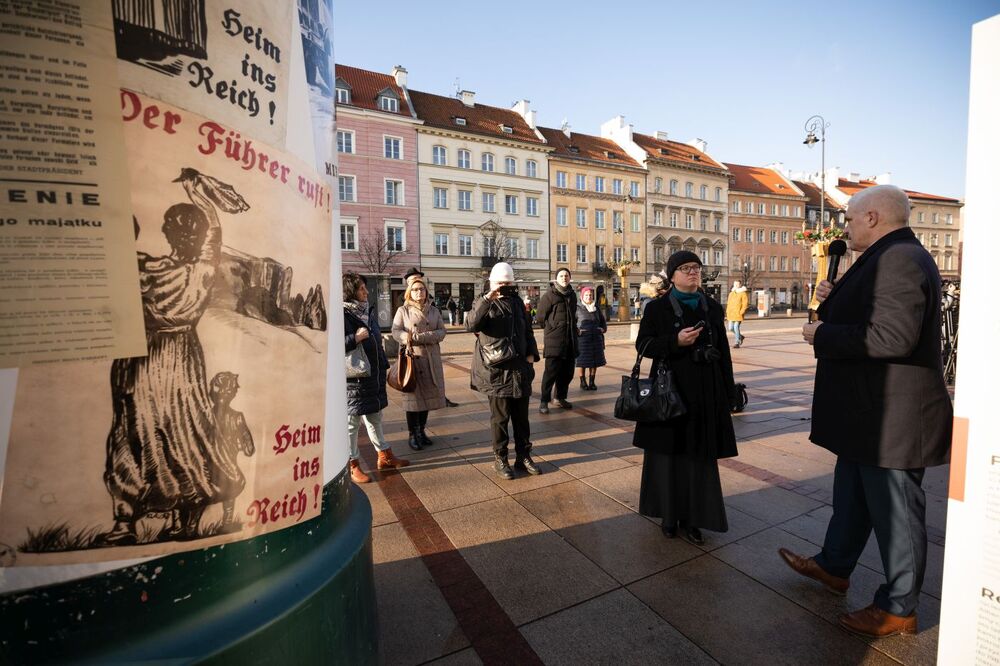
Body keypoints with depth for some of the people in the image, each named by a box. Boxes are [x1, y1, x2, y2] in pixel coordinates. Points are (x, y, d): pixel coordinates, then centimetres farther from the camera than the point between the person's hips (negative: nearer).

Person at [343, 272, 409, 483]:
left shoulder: (369, 312, 11)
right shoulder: (342, 315, -15)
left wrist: (383, 365, 19)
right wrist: (355, 338, -24)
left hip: (374, 376, 8)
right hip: (354, 378, -8)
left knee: (374, 417, 19)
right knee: (352, 421, 3)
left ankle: (385, 456, 31)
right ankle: (352, 466, 17)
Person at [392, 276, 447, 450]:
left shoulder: (434, 311, 12)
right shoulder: (403, 310, 4)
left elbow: (442, 331, 3)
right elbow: (396, 332, -4)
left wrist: (421, 336, -12)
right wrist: (409, 338, -24)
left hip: (431, 358, 3)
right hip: (412, 357, -3)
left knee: (428, 394, 7)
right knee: (413, 395, -2)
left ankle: (421, 430, 22)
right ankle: (413, 434, 10)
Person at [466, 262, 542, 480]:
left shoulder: (517, 302, 14)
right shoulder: (483, 303, -2)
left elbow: (527, 330, 20)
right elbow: (471, 325, -23)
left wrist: (531, 353, 6)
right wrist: (486, 300, -31)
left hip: (520, 369, 5)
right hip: (497, 370, -5)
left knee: (521, 415, 13)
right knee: (500, 417, 4)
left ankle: (523, 456, 26)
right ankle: (500, 458, 19)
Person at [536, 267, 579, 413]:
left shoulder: (572, 295, 13)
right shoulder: (549, 295, -7)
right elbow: (541, 318, -4)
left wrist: (573, 329, 16)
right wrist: (552, 330, 4)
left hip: (570, 340, 7)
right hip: (554, 341, -7)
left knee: (567, 371, 11)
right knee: (551, 371, -7)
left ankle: (560, 397, 26)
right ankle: (544, 401, 1)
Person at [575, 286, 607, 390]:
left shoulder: (596, 308, 12)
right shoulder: (578, 308, -2)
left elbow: (603, 321, 24)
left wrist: (603, 329, 7)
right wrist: (576, 331, -16)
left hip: (596, 338, 5)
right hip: (583, 338, -4)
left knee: (595, 361, 7)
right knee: (583, 362, 0)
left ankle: (592, 382, 18)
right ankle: (582, 382, 12)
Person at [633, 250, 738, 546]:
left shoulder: (712, 307, 8)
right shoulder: (657, 308, -1)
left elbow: (723, 350, 8)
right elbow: (642, 344, -4)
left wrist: (729, 392, 6)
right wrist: (675, 341, -20)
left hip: (705, 391, 3)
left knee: (700, 455, 5)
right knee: (668, 452, 5)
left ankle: (692, 516, 20)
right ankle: (669, 513, 22)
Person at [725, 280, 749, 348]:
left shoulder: (743, 293, -3)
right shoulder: (731, 293, 15)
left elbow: (745, 304, -8)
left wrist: (741, 312, -15)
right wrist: (727, 312, 9)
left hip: (738, 314, -6)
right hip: (731, 314, 6)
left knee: (736, 327, -11)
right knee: (731, 328, 7)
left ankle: (737, 343, -3)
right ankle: (740, 336, 33)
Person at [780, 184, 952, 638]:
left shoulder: (899, 259, -21)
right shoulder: (886, 258, 13)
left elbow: (892, 336, -31)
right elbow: (862, 320, 19)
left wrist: (822, 336, -21)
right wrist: (831, 301, 5)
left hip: (892, 419, -11)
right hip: (869, 413, 11)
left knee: (895, 513, 7)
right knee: (851, 495, 23)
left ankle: (898, 609, 27)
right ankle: (834, 567, 42)